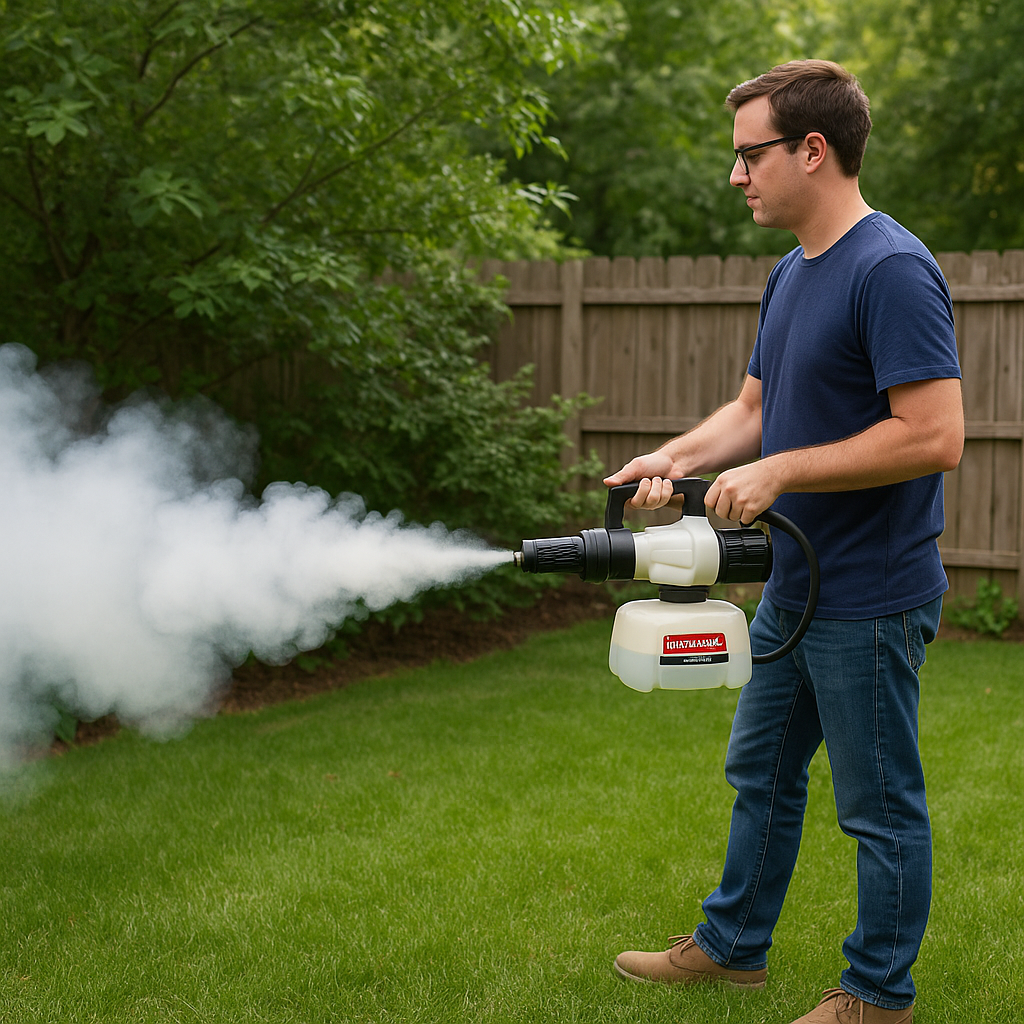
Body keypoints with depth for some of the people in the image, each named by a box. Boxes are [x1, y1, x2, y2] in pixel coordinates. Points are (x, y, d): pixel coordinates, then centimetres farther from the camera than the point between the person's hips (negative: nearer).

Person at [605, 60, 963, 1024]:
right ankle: (733, 945, 37)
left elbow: (934, 436, -26)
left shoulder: (892, 270, -20)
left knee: (881, 806, 6)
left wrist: (780, 470, -22)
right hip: (795, 587, 10)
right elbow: (754, 407, 18)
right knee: (760, 772, 21)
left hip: (871, 600, -10)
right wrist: (678, 455, -1)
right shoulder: (789, 274, 10)